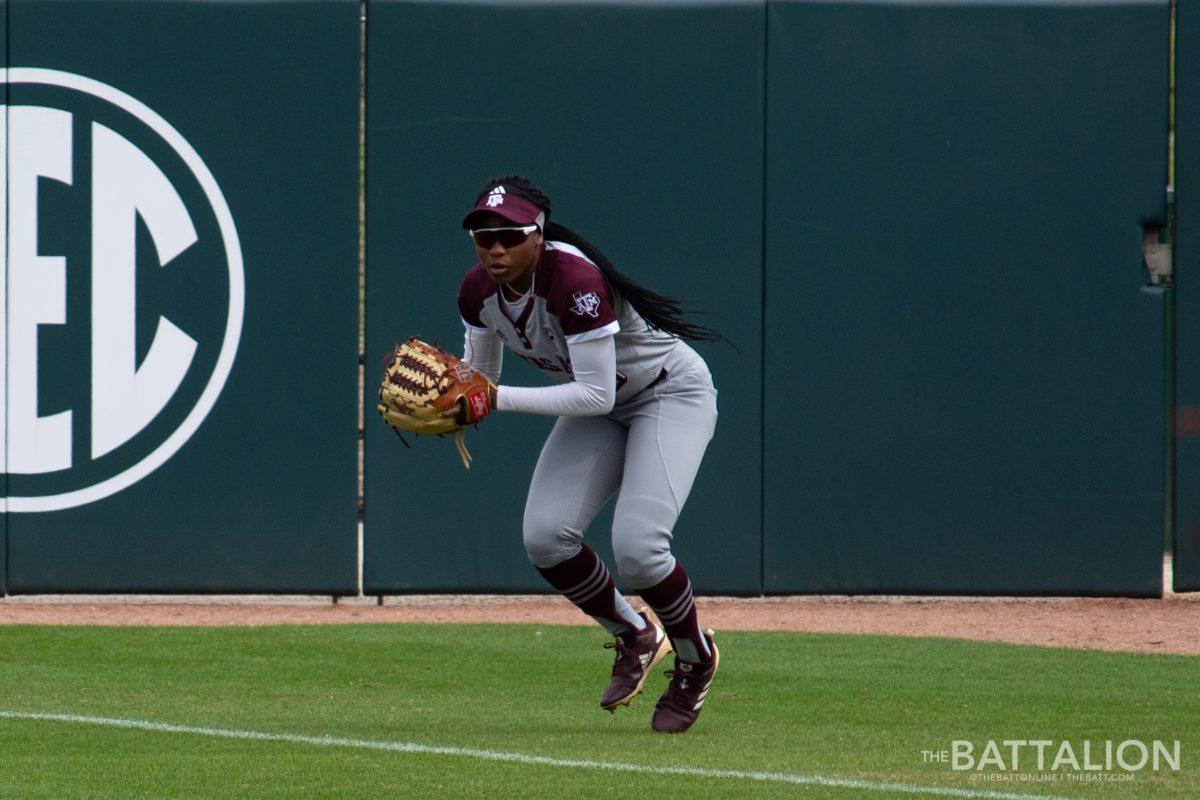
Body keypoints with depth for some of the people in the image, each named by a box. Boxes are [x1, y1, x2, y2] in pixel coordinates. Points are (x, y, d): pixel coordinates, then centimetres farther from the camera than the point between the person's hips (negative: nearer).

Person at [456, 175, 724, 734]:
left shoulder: (575, 281, -35)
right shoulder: (479, 290, -12)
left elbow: (597, 394, -35)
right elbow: (478, 374, 4)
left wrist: (498, 400, -36)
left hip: (672, 394, -7)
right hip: (600, 409, 7)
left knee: (636, 545, -23)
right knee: (545, 537, -12)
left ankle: (695, 659, 7)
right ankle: (635, 638, 15)